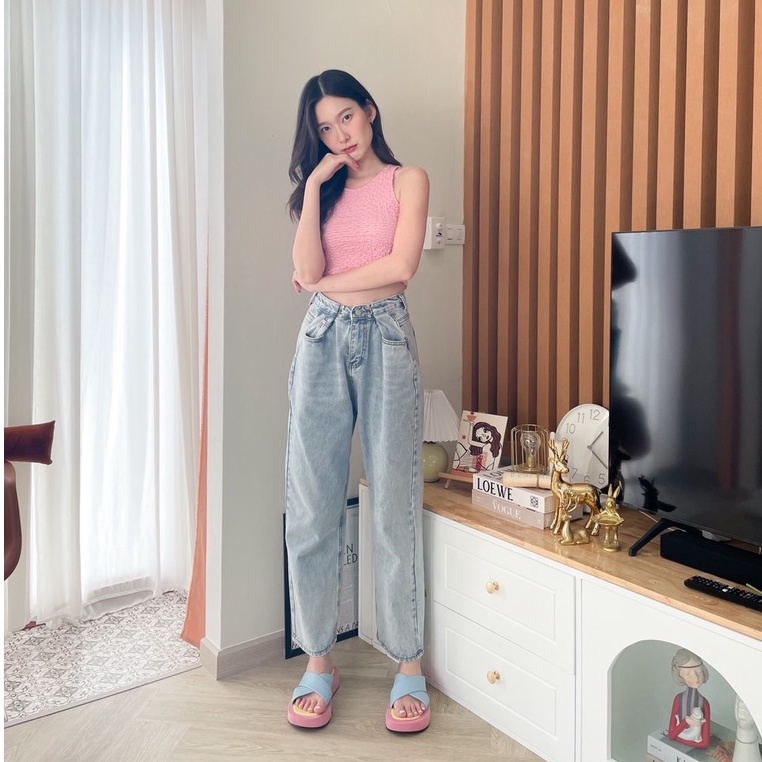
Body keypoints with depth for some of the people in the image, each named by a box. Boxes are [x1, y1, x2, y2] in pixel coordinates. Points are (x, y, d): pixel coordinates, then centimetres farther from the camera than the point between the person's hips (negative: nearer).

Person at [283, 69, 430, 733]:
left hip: (385, 337, -3)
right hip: (323, 341, 4)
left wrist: (325, 283, -1)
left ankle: (409, 666, 12)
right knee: (313, 508, 2)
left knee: (396, 506, -1)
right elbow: (308, 269, -1)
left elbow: (401, 266, -10)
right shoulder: (320, 188, 17)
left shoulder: (408, 180, 7)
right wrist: (315, 186, -1)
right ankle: (319, 662, 15)